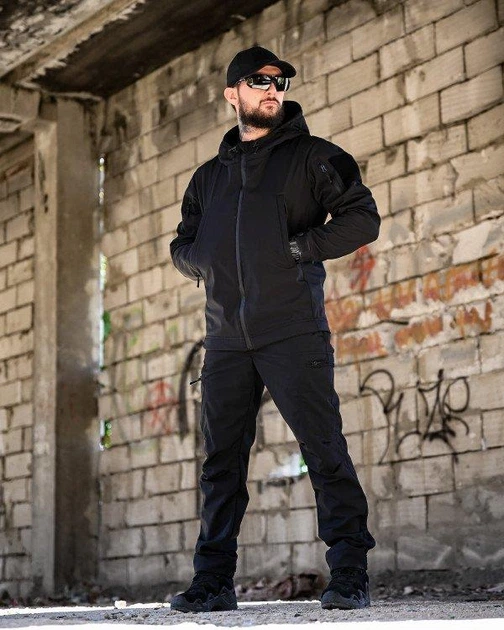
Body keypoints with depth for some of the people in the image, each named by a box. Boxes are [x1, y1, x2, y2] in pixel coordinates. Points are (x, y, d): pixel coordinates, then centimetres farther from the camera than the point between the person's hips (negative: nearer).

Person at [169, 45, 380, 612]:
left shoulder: (310, 157, 8)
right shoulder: (209, 176, 22)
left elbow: (362, 218, -2)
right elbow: (182, 248, 26)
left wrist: (296, 248, -10)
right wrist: (207, 261, 4)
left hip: (293, 332, -4)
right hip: (226, 340, 5)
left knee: (324, 451, -8)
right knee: (221, 460, 4)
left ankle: (349, 575, -4)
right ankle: (213, 580, 11)